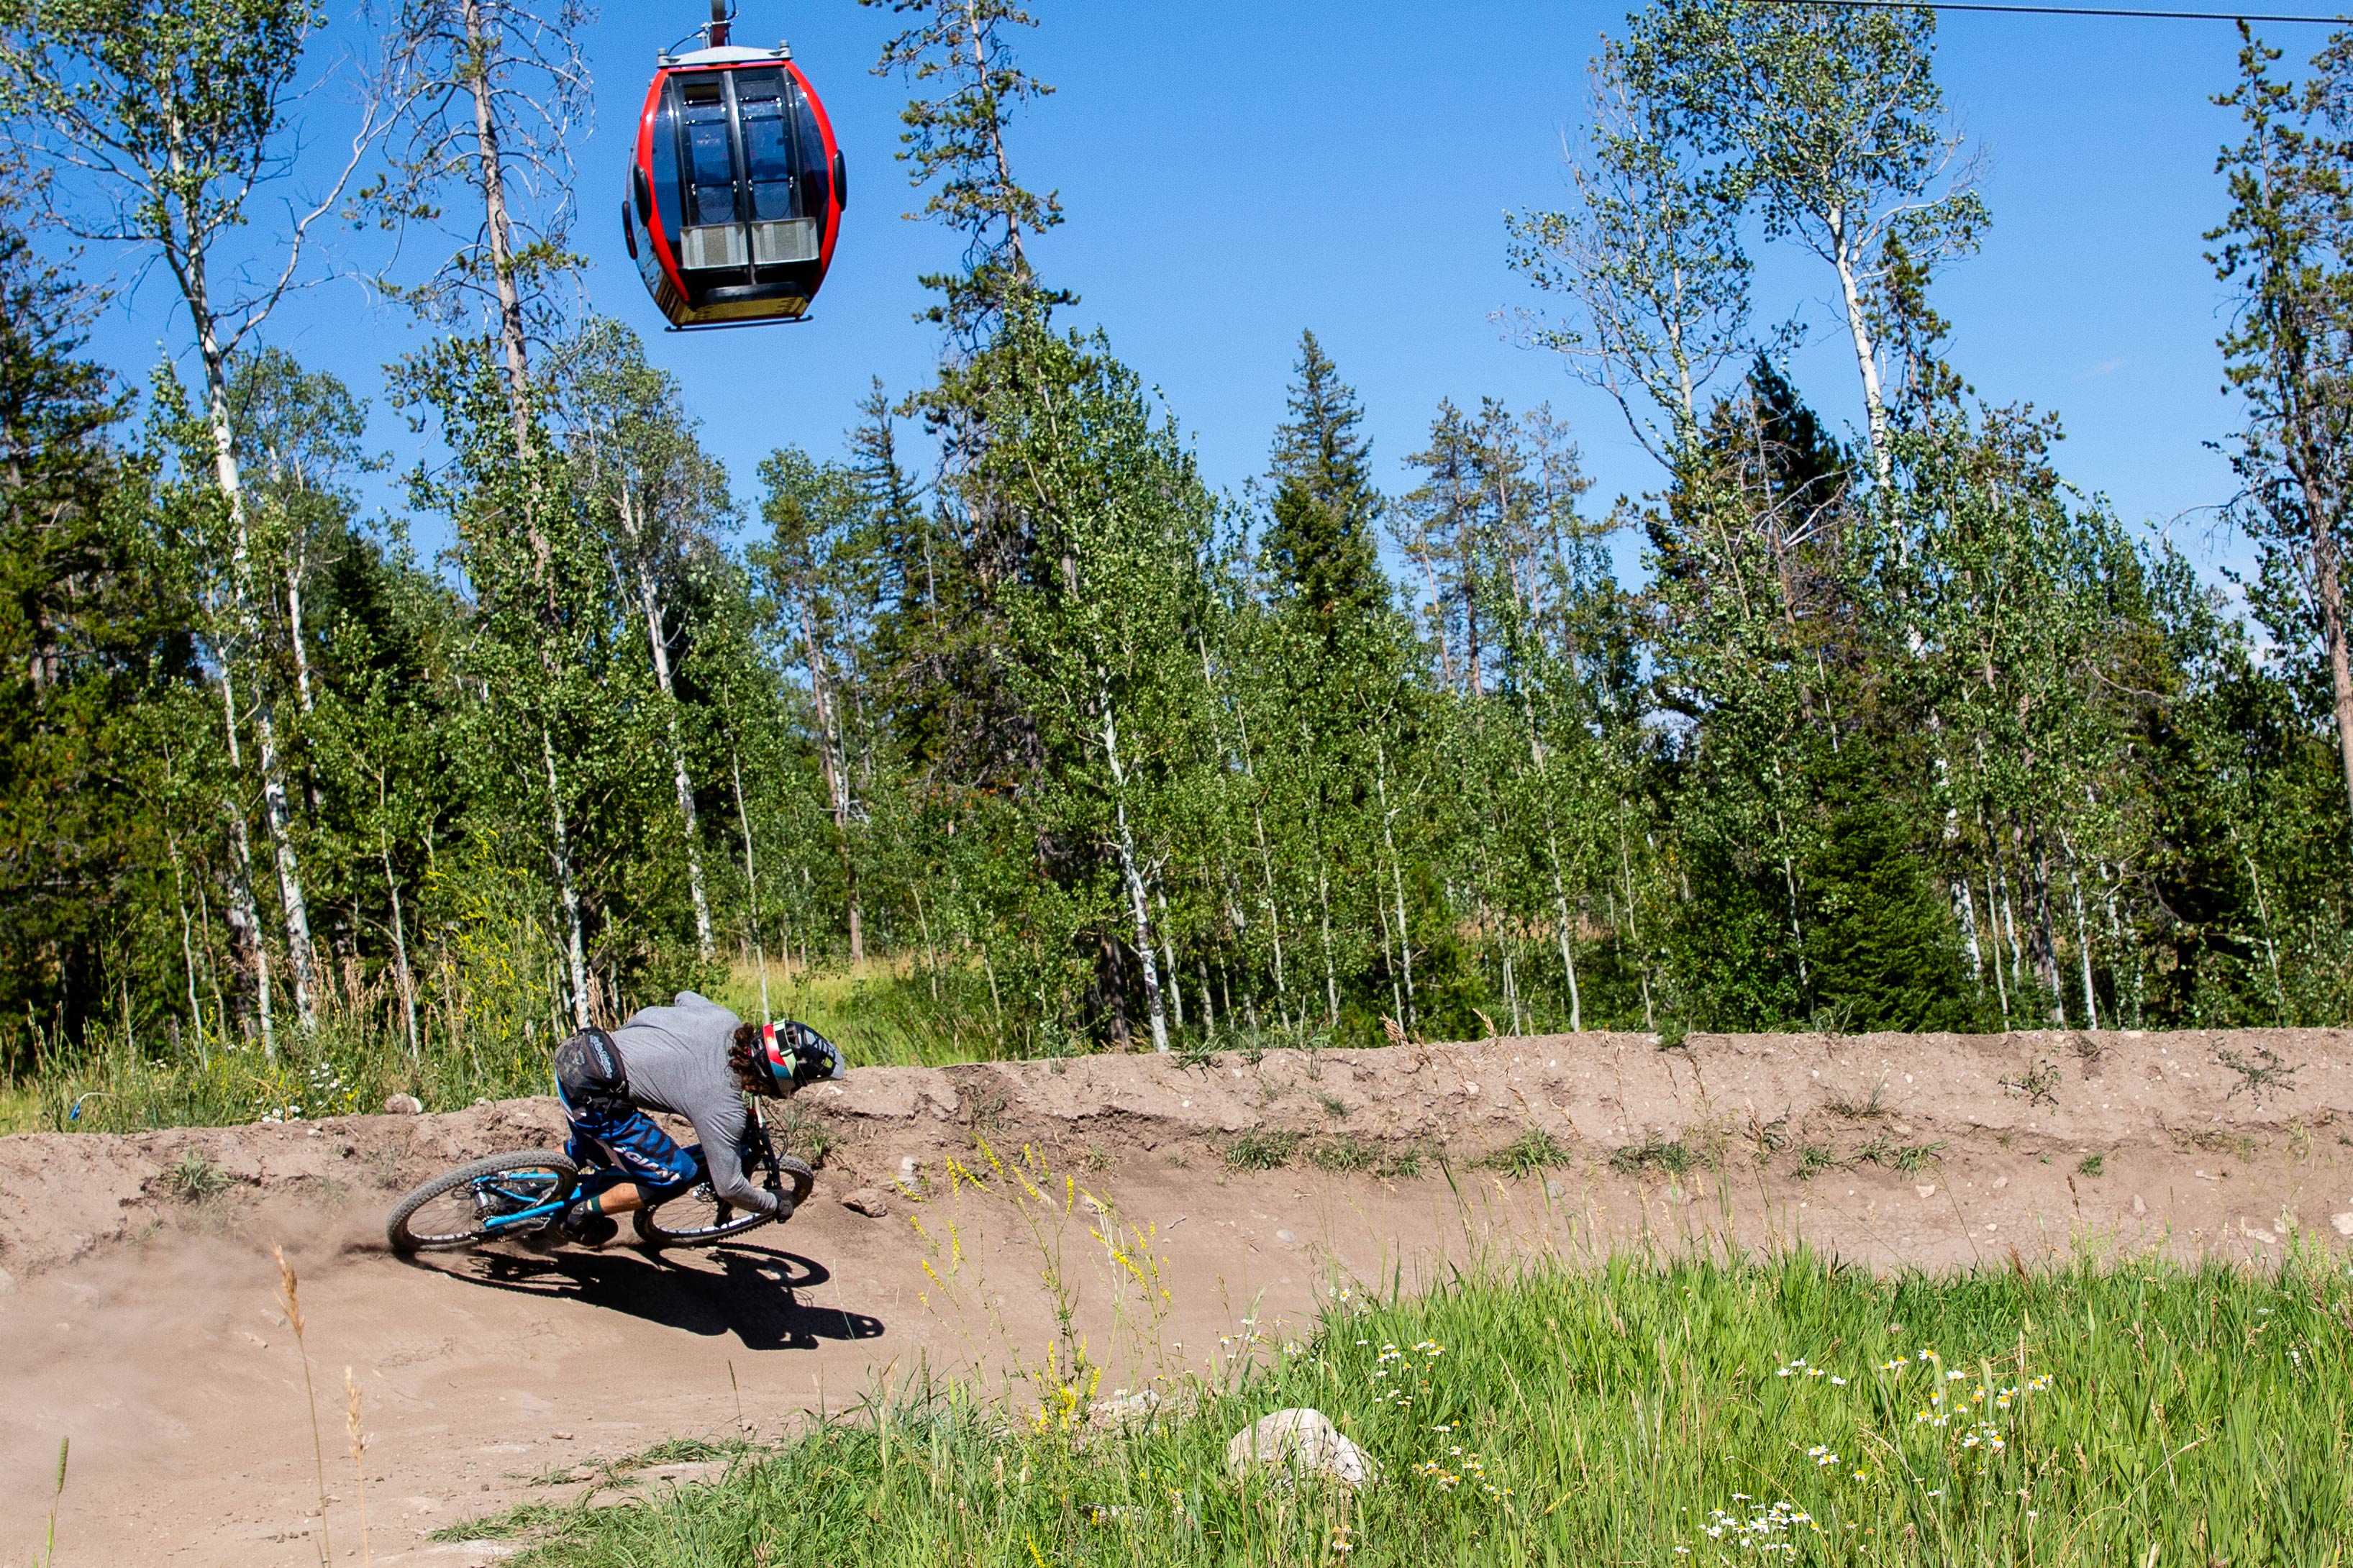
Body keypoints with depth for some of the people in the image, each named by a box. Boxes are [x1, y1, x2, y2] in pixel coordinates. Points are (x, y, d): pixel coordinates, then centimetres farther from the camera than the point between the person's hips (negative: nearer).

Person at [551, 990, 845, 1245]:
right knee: (676, 1176, 0)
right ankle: (583, 1216, 15)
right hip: (593, 1094, -9)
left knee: (592, 1149, 35)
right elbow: (729, 1187, -14)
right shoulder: (724, 1108, -21)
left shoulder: (725, 1020, -2)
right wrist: (775, 1205, 2)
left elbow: (684, 997, 21)